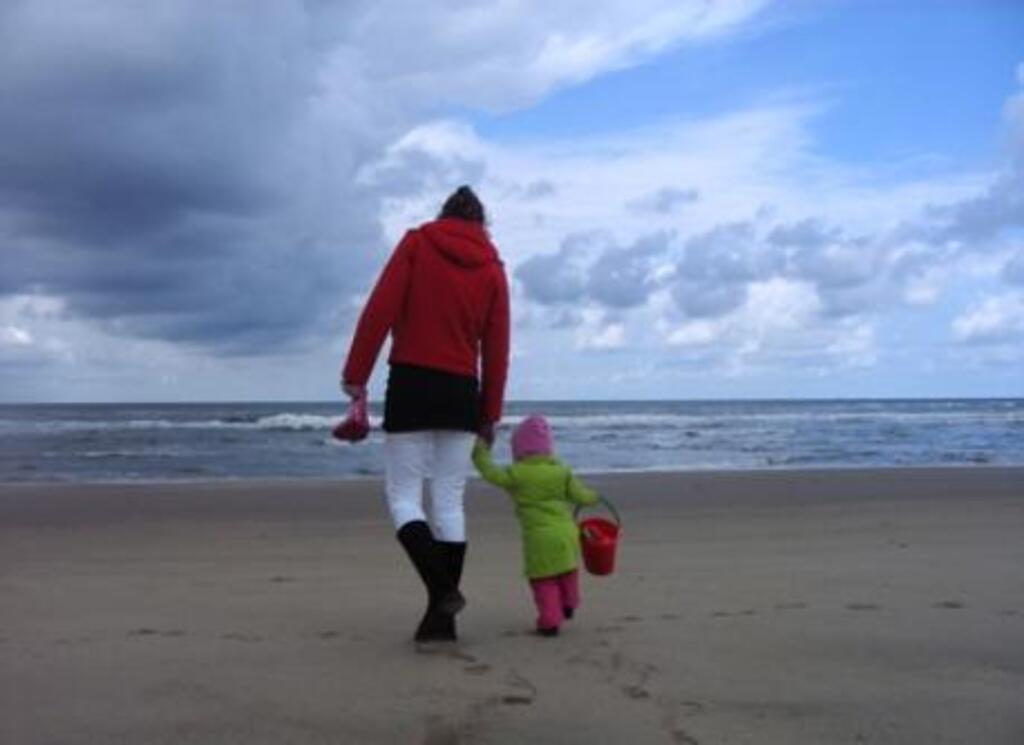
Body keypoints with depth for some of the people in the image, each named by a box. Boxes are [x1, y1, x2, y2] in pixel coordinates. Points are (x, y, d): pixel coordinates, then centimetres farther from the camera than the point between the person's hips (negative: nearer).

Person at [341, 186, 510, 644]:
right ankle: (442, 616, 7)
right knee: (449, 503, 7)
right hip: (462, 392, 3)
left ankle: (442, 591, -16)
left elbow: (380, 310, -8)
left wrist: (356, 373, -4)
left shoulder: (417, 242, 3)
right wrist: (490, 413, 13)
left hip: (411, 384, -3)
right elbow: (496, 348, 8)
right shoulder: (493, 268, 10)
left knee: (403, 497, 3)